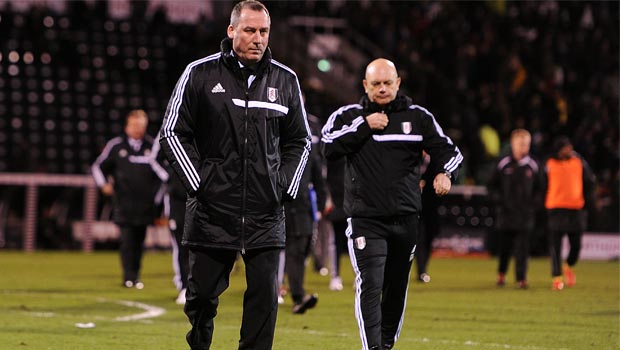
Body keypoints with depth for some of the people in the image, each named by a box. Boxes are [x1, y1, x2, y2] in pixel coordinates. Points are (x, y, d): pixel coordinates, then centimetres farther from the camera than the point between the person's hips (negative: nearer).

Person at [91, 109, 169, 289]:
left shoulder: (152, 146, 7)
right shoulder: (116, 146, 5)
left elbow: (163, 171, 17)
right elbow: (98, 166, 15)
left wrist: (157, 196, 10)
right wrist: (104, 184, 0)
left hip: (144, 204, 2)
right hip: (124, 203, -2)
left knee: (139, 241, 5)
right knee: (127, 239, -10)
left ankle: (135, 276, 13)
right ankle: (129, 276, -10)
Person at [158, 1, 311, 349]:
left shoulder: (285, 80, 8)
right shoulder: (200, 74, 0)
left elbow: (300, 141, 18)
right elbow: (173, 132, 3)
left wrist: (285, 186, 6)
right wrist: (198, 182, -5)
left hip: (266, 213, 2)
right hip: (211, 208, -2)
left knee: (265, 294, -4)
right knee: (203, 293, 4)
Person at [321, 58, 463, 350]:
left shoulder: (418, 117, 9)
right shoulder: (349, 116, 5)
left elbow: (447, 150, 10)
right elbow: (329, 146, -11)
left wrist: (444, 173, -11)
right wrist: (364, 126, -14)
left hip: (405, 219, 3)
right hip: (366, 219, -3)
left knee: (396, 288, 10)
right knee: (370, 285, -17)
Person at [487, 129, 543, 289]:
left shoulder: (533, 166, 4)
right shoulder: (503, 164, 0)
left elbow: (539, 188, 13)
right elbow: (492, 185, 7)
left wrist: (535, 202, -2)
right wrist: (498, 199, -7)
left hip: (526, 214, 0)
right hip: (506, 212, 0)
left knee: (522, 248, -6)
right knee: (505, 246, 9)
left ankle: (521, 278, -5)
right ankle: (501, 273, 30)